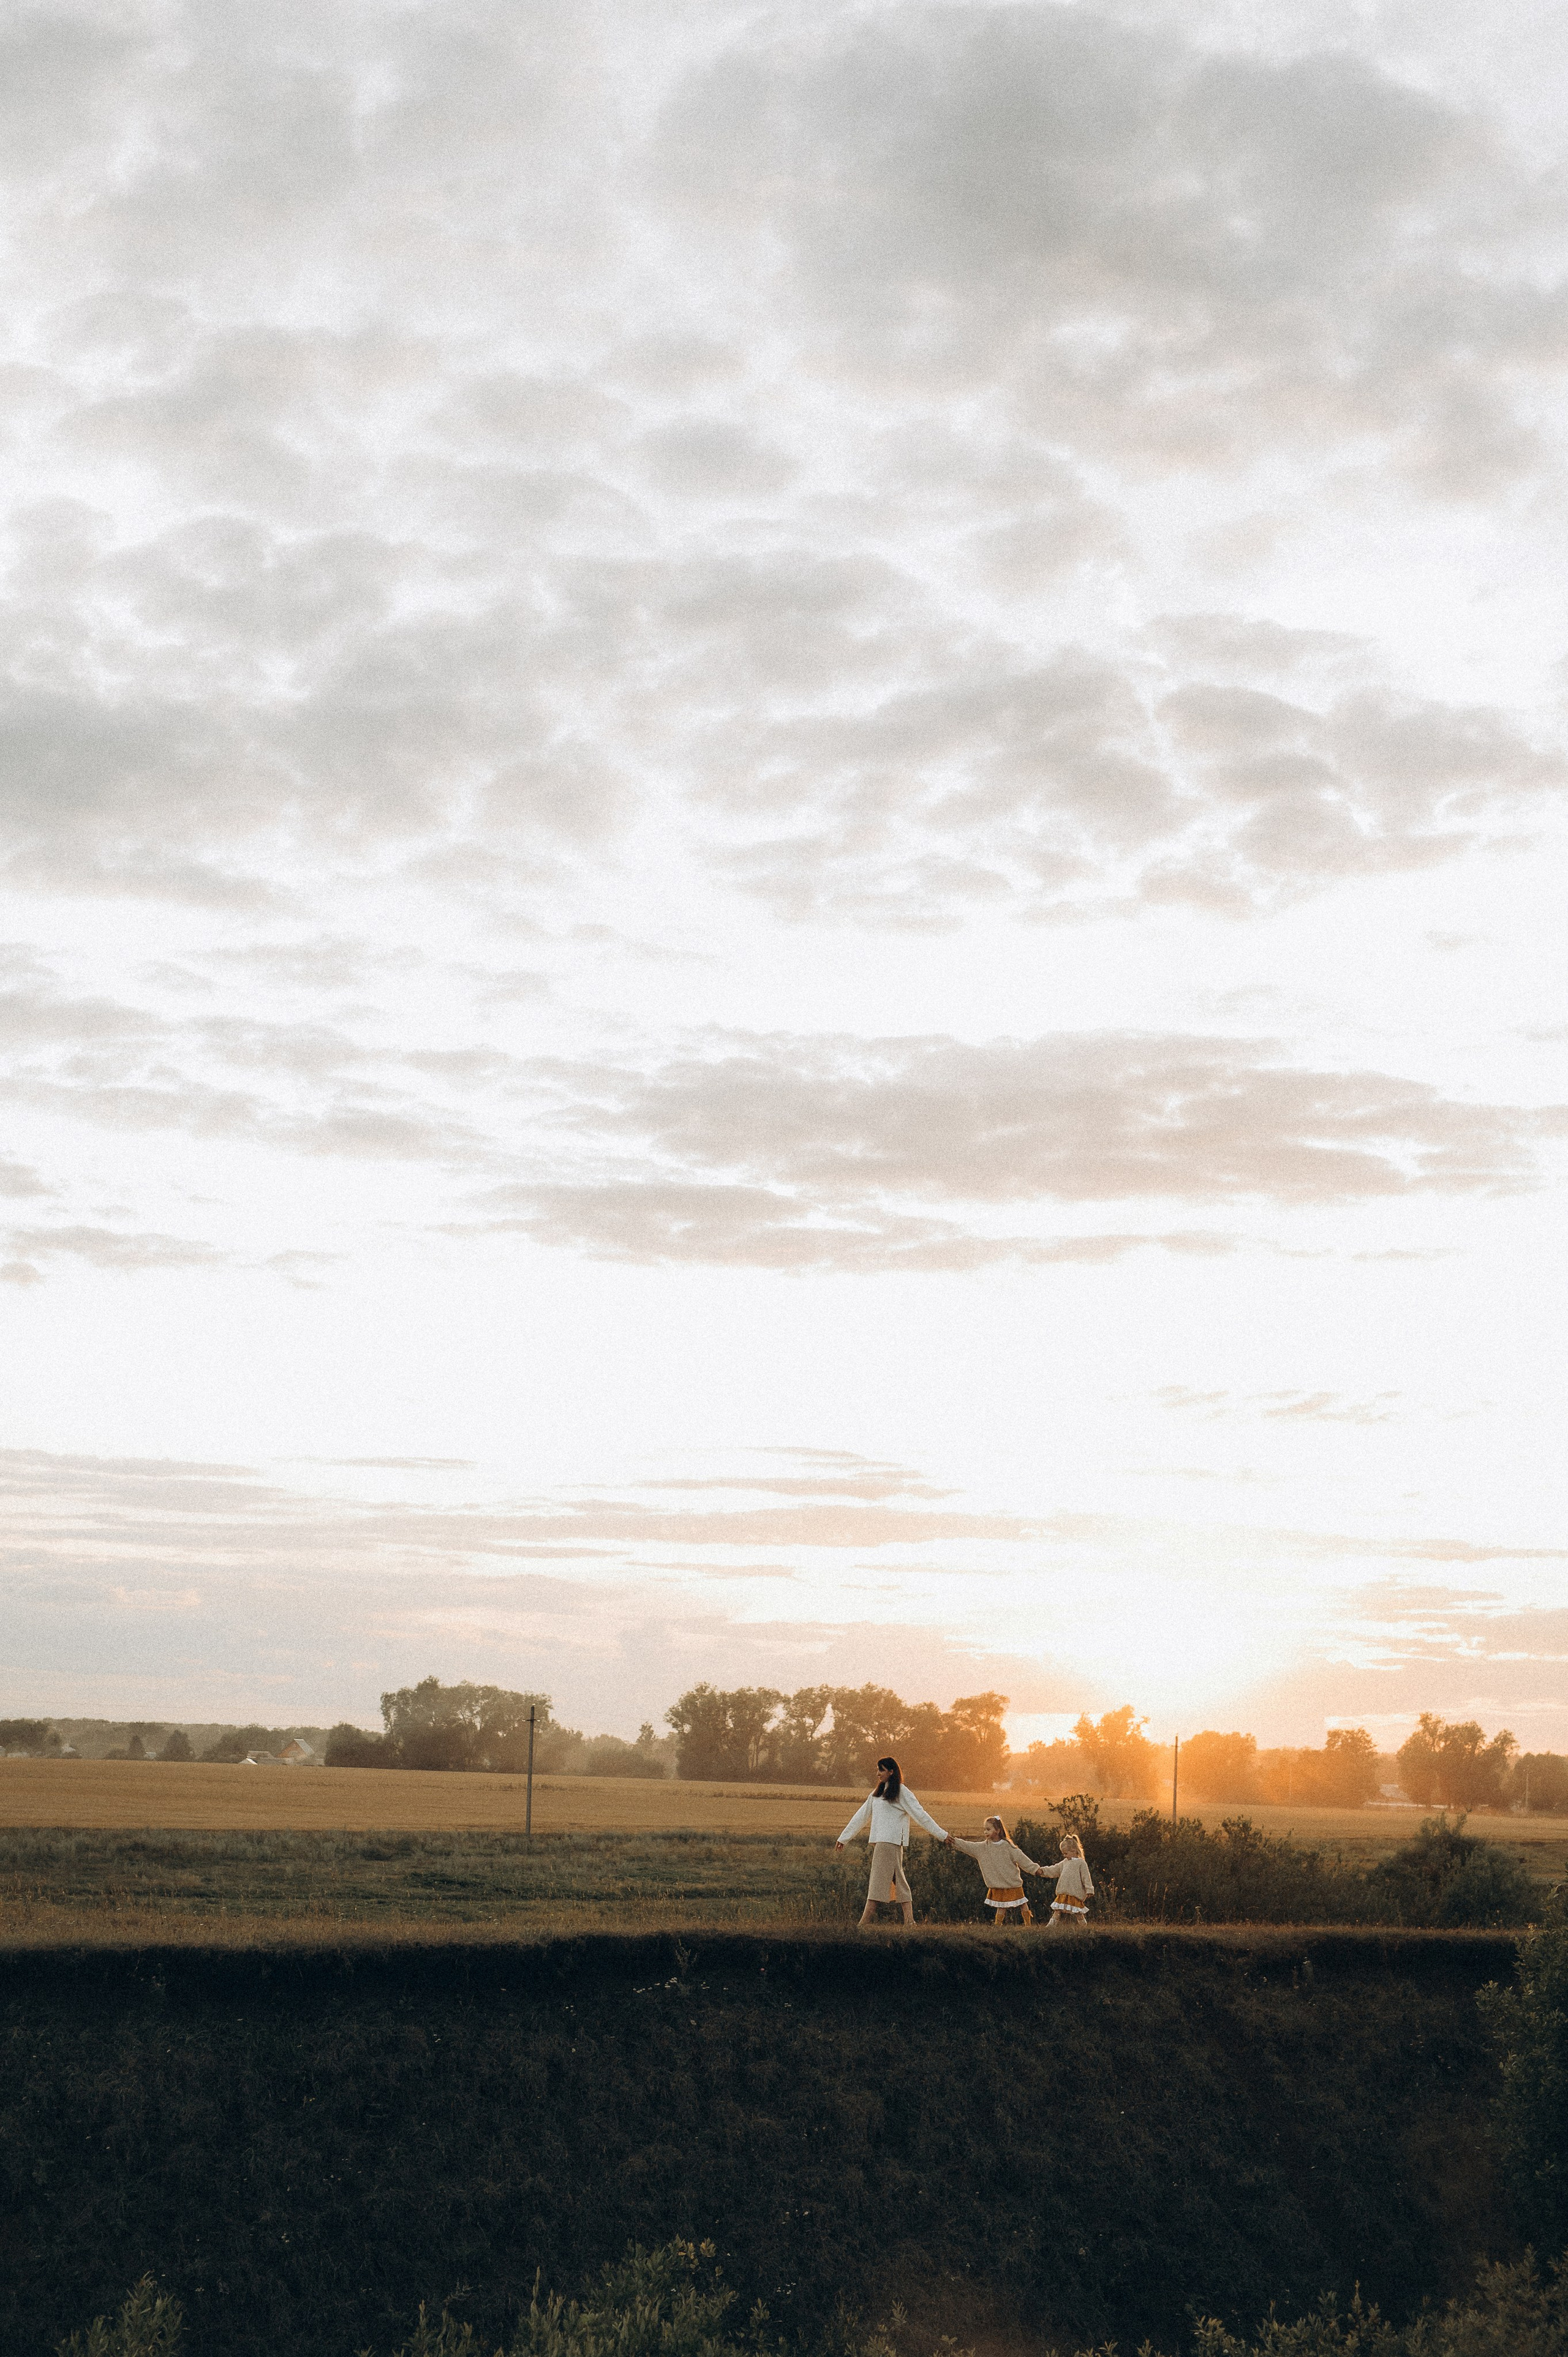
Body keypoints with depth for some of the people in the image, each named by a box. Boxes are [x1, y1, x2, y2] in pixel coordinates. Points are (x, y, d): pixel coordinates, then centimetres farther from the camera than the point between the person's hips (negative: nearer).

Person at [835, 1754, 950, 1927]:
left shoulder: (902, 1792, -3)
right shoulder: (877, 1793, 20)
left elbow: (920, 1815, -4)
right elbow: (861, 1817, 22)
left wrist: (941, 1834, -5)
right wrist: (843, 1838, 22)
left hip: (891, 1841, -8)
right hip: (879, 1841, 8)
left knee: (879, 1880, -11)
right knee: (898, 1880, 6)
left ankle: (864, 1923, -16)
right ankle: (909, 1920, 6)